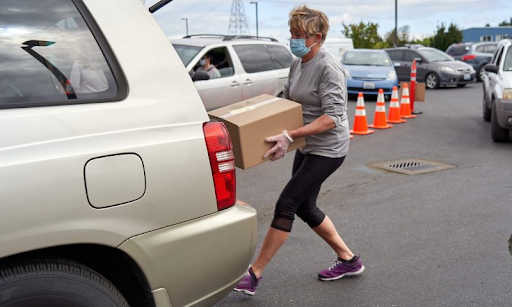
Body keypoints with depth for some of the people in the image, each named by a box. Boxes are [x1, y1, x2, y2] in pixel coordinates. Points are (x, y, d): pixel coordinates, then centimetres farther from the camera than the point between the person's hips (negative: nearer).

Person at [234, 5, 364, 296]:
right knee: (305, 207, 13)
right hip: (307, 146, 9)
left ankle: (255, 273, 1)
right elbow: (288, 102, 18)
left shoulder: (328, 69, -20)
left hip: (327, 149, -9)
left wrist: (290, 135, -34)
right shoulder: (297, 65, 7)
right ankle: (349, 260, 30)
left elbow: (332, 117, -27)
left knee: (286, 204, -9)